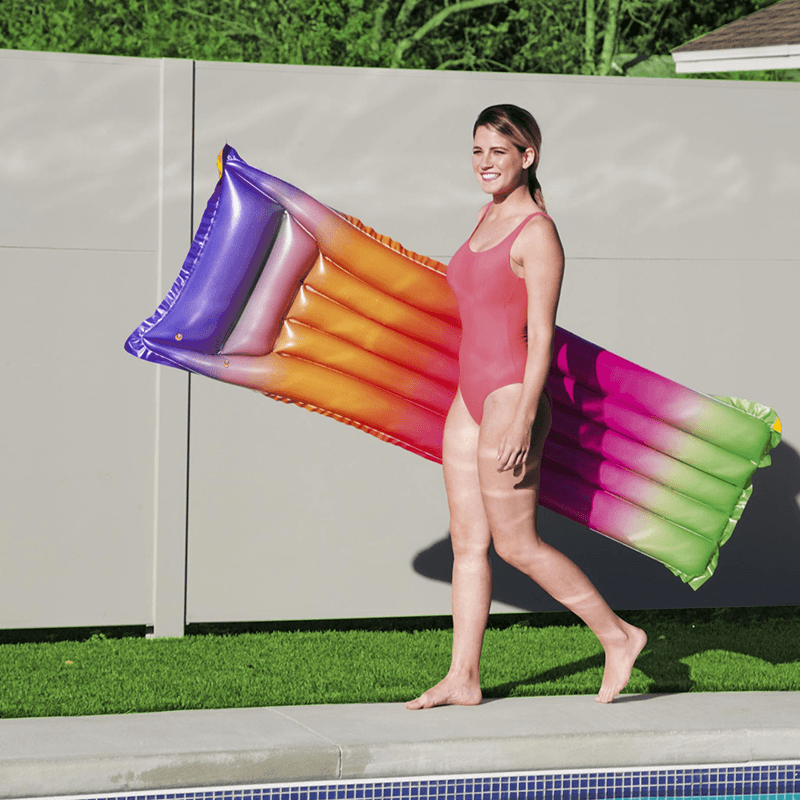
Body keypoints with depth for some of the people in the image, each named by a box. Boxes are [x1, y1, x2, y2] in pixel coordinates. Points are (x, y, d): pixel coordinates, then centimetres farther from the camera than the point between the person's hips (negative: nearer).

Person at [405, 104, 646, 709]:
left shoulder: (536, 233, -14)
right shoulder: (488, 216, 12)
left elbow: (540, 335, -17)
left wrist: (523, 420, -21)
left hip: (511, 397, -9)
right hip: (472, 395, 9)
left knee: (516, 543, -2)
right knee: (468, 541, 8)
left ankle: (618, 635, 11)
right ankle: (463, 678, 12)